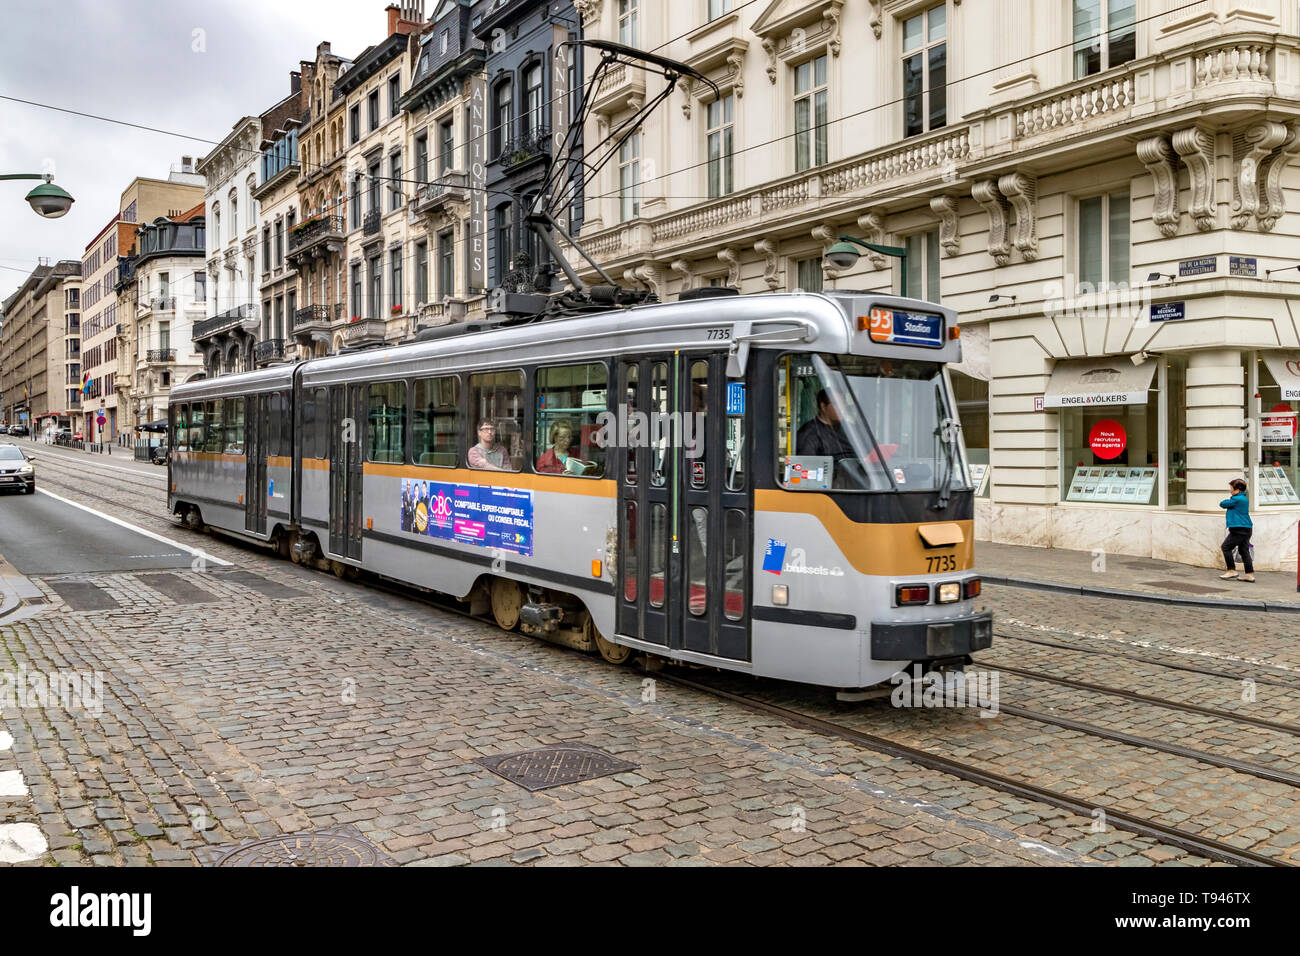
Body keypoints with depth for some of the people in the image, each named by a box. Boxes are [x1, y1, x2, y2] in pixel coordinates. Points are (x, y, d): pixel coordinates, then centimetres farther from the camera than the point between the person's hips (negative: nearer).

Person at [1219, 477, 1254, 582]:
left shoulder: (1237, 499, -14)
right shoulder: (1244, 498, 17)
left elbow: (1222, 504, -6)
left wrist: (1226, 500, 11)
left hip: (1239, 529, -10)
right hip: (1246, 528, 10)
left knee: (1226, 547, -1)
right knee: (1244, 550, 10)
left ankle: (1232, 570, -1)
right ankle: (1250, 574, 9)